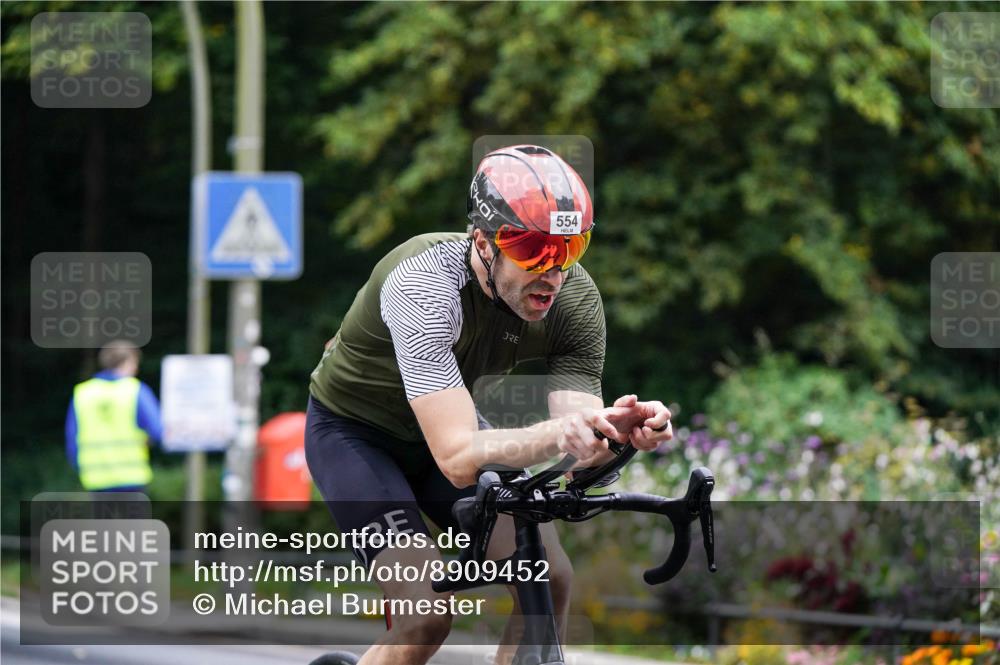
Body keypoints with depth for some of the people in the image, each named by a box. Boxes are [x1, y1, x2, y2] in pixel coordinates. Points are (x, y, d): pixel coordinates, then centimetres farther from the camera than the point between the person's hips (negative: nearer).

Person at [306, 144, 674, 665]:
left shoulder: (576, 298, -21)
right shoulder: (424, 283, -37)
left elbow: (580, 453, -26)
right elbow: (457, 458, -45)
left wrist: (615, 430, -49)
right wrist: (556, 435, -61)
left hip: (445, 424, 5)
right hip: (355, 434, -5)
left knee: (550, 578, -12)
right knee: (427, 617, -22)